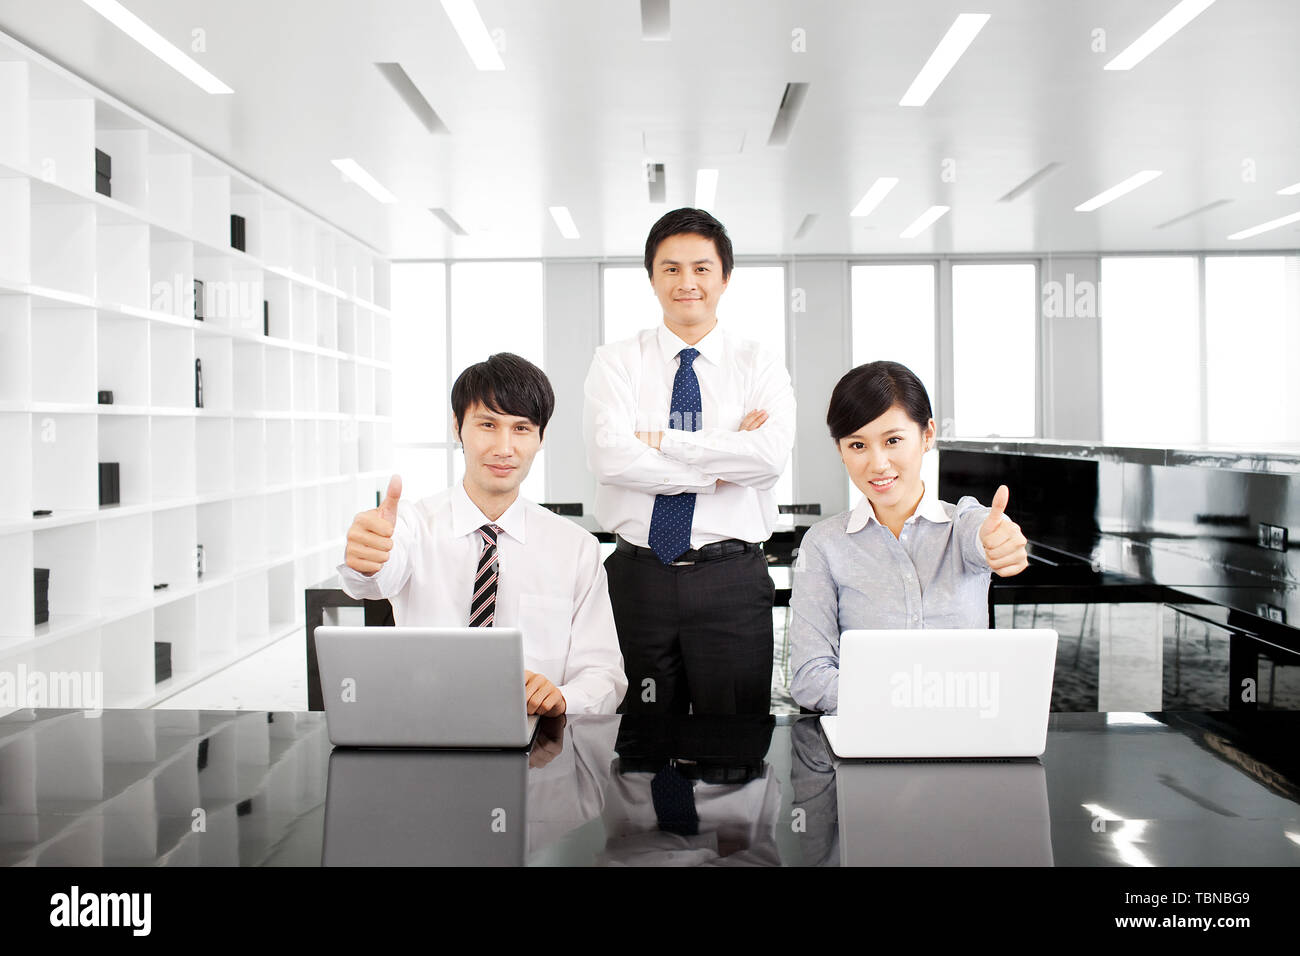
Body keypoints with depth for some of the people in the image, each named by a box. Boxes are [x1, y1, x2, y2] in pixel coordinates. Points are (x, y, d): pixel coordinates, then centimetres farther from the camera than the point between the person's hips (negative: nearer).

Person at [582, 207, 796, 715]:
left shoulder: (759, 365, 4)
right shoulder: (616, 362, 4)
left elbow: (771, 455, -15)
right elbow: (610, 457, -12)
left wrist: (660, 440, -13)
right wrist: (721, 468, -11)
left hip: (732, 581, 0)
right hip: (639, 574, 0)